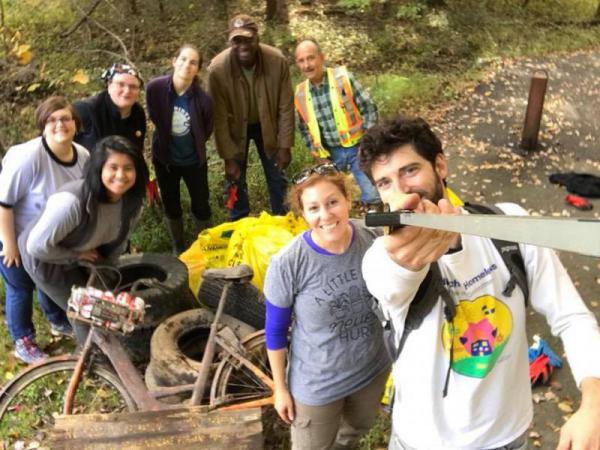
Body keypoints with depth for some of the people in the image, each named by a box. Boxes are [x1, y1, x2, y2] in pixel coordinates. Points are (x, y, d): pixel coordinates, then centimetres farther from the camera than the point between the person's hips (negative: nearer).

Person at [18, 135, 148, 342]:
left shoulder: (132, 199, -19)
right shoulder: (72, 201, -42)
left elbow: (119, 239, 1)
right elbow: (37, 246, -33)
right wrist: (77, 255, -21)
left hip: (82, 257, 6)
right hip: (44, 258, -6)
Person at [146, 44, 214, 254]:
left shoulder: (202, 98, -24)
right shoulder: (155, 88, -20)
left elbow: (206, 130, -4)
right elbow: (155, 118, 0)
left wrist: (194, 144, 4)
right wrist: (166, 140, 8)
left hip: (194, 160, -1)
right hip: (165, 158, 2)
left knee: (201, 206, 11)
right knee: (171, 206, 17)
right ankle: (179, 249, 39)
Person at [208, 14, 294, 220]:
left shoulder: (277, 61, -27)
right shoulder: (218, 68, -30)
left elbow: (286, 107, -16)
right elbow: (220, 117, -21)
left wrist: (285, 146, -13)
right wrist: (229, 157, -18)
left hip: (267, 125, 1)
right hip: (235, 128, -1)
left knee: (277, 177, 14)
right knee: (235, 180, 10)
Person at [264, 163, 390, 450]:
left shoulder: (374, 240, -19)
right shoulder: (287, 265, -28)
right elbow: (275, 331, -14)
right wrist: (280, 388, -5)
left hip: (373, 369, 4)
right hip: (317, 384, -3)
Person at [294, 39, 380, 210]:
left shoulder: (343, 77, -11)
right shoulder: (300, 94, -2)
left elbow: (369, 108, -6)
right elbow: (304, 127, 13)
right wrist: (316, 151, 4)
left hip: (357, 147, -3)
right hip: (332, 153, 3)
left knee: (372, 195, 0)